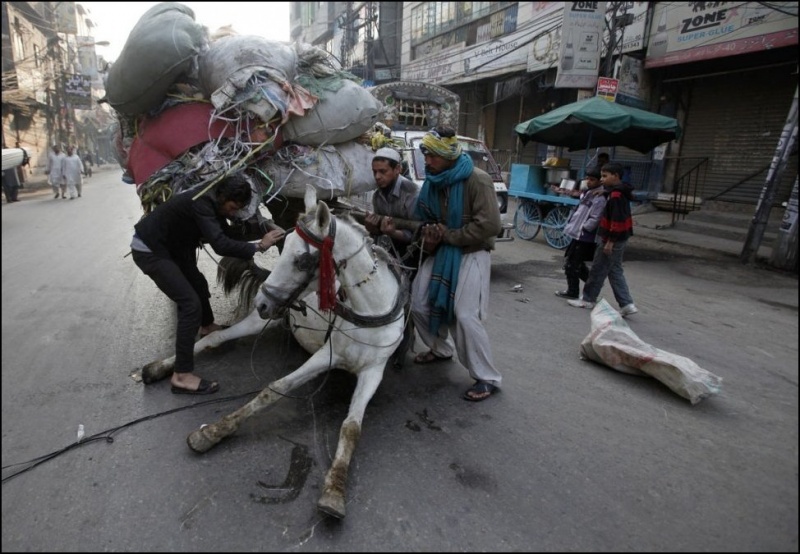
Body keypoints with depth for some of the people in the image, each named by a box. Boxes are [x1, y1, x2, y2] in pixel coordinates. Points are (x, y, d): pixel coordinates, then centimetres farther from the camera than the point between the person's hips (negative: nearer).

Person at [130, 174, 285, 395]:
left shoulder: (211, 202, 0)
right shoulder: (201, 203, -29)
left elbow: (225, 233, 11)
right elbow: (220, 245, -38)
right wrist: (258, 246, -33)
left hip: (170, 247, 10)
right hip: (149, 251, -10)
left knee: (199, 283, 26)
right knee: (191, 304, -17)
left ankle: (207, 326, 55)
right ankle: (182, 376, -15)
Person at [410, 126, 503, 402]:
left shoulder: (477, 180, -17)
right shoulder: (433, 182, 4)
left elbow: (489, 225, -22)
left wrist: (448, 235, -17)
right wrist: (430, 237, -7)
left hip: (471, 254, -7)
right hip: (441, 251, 7)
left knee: (465, 316, -14)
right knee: (418, 303, 7)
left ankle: (488, 378, 1)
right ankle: (441, 349, 33)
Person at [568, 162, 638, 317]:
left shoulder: (616, 195, -20)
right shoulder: (619, 193, 13)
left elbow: (617, 221, -24)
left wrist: (610, 241, -23)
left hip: (613, 240, -10)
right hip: (619, 239, 10)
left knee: (598, 270, 3)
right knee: (615, 271, 13)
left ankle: (587, 300, 16)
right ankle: (627, 304, 13)